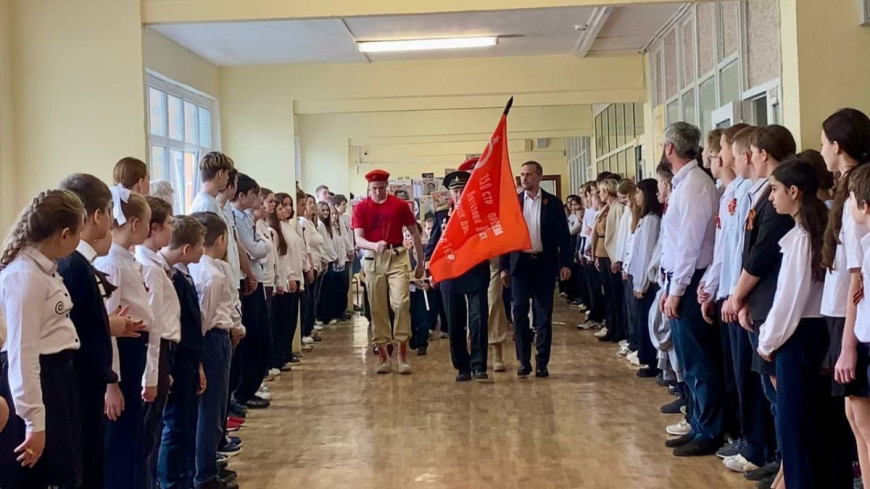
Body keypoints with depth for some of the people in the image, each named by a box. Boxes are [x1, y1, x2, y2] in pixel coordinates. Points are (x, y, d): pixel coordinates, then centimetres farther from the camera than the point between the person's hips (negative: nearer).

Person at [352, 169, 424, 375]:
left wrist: (421, 262, 10)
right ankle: (383, 355, 13)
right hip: (373, 260, 1)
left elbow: (414, 233, 9)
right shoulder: (361, 208, 1)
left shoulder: (399, 205, 0)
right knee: (377, 308, 4)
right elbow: (358, 239, -7)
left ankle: (403, 354, -5)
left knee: (401, 303, -13)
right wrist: (374, 245, -29)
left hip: (397, 257, -1)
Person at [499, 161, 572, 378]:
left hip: (545, 263, -1)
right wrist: (504, 267, 0)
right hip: (520, 263, 1)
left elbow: (563, 235, 2)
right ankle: (524, 361, 8)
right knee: (519, 312, -1)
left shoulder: (553, 202, 2)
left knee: (544, 314, 3)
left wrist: (565, 263, -7)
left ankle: (542, 363, 9)